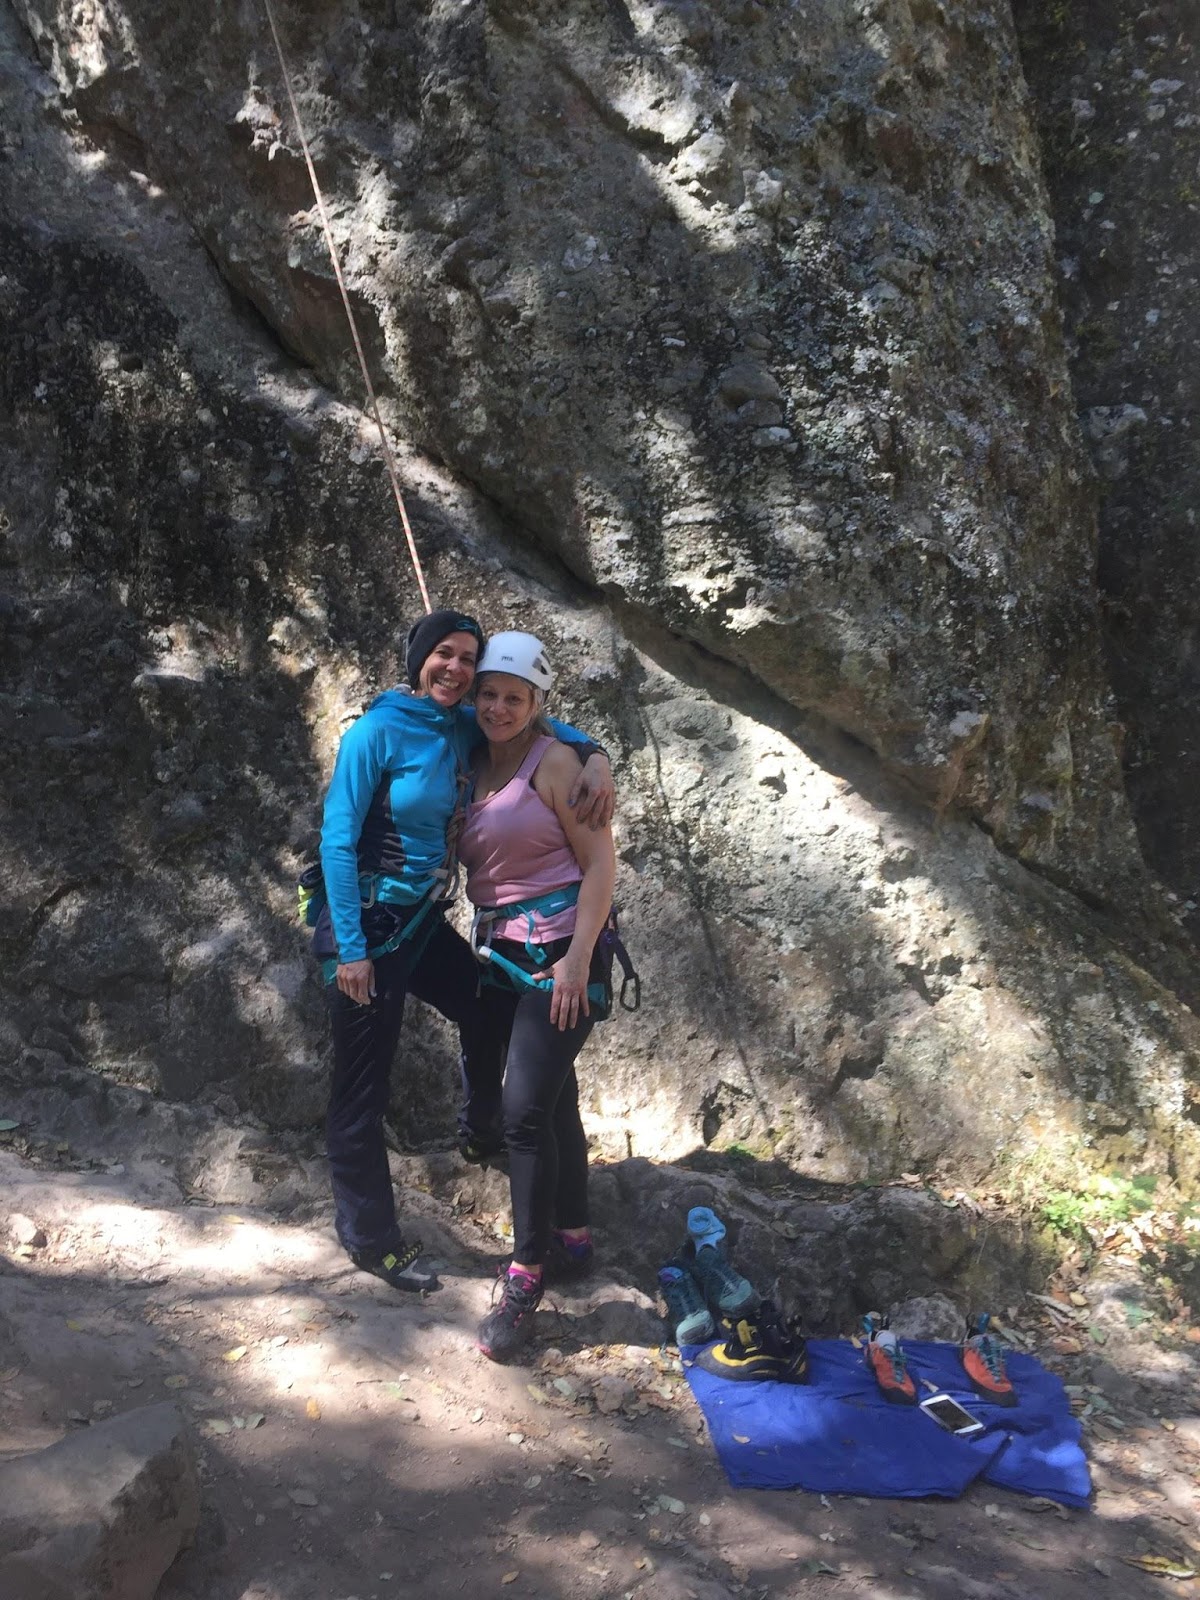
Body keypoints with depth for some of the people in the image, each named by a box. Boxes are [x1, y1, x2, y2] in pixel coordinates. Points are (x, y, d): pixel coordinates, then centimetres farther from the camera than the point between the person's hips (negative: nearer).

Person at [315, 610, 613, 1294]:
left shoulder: (465, 729, 2)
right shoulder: (379, 730, -17)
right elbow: (337, 839, -17)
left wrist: (595, 756, -7)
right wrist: (350, 949, -19)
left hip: (425, 922, 7)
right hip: (368, 929, -7)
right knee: (362, 1091, 5)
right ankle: (371, 1238, 21)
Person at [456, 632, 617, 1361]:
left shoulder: (554, 761, -9)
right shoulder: (476, 767, 10)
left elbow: (601, 863, -11)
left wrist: (578, 960, -17)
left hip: (558, 950, -7)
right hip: (501, 953, 7)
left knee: (527, 1108, -11)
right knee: (552, 1099, 16)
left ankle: (526, 1278, 0)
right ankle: (573, 1233, 31)